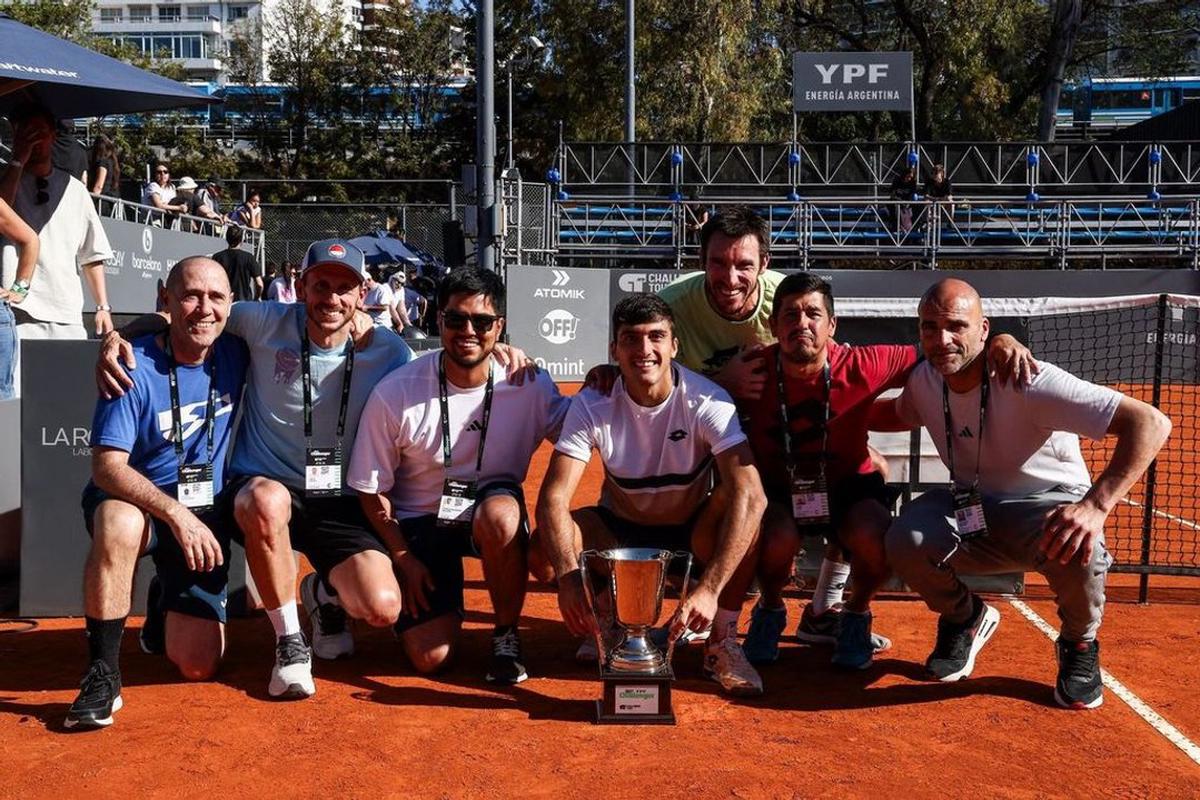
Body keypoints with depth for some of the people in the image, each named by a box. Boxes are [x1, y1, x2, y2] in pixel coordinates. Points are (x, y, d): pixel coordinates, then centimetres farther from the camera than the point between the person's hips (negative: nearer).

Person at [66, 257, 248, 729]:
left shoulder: (234, 357, -4)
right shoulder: (136, 369, -17)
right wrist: (175, 513, -34)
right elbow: (107, 466, -22)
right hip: (136, 502, -3)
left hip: (203, 516, 3)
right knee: (120, 522, -42)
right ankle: (102, 673, -26)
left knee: (198, 667, -4)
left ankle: (164, 606, 31)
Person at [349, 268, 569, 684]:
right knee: (430, 657, -12)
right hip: (419, 522, 0)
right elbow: (372, 489, -4)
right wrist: (403, 558, -8)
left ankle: (506, 635, -11)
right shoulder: (395, 394, -15)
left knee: (501, 516, -38)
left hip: (494, 509, 1)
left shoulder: (529, 386, -13)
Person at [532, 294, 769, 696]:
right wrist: (568, 576, -45)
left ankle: (722, 640, -15)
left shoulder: (706, 402, -25)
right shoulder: (592, 406, -20)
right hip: (620, 527, 1)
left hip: (693, 528, -1)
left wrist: (710, 588, -47)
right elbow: (553, 498, -27)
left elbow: (750, 493, -38)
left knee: (741, 507, -34)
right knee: (542, 552, -27)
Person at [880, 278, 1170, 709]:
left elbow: (1151, 422, -34)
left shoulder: (1029, 382, -28)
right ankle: (964, 618, 9)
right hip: (970, 512, 4)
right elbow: (901, 414, 19)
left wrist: (1096, 504, -46)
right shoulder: (923, 382, -9)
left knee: (1076, 549, -38)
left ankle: (1079, 642, -1)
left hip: (1051, 505, -4)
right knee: (906, 541, -26)